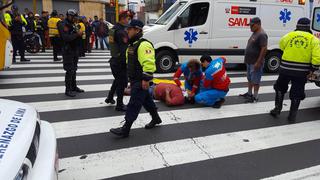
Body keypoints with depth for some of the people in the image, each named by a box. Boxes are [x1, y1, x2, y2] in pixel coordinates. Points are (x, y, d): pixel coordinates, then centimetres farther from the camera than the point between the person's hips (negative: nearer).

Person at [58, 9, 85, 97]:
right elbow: (66, 38, -24)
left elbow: (77, 37, 18)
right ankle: (68, 90, 1)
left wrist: (80, 34, -2)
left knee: (74, 69, 15)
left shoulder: (74, 24, 14)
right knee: (69, 71, -7)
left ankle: (74, 86, 27)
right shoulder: (63, 25, -11)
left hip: (75, 50, 8)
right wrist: (77, 34, -23)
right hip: (68, 51, -8)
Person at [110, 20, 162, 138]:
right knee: (146, 100, 20)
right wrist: (131, 78, 25)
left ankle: (125, 129, -1)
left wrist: (146, 79, -28)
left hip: (141, 81, -10)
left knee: (134, 104, -7)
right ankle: (156, 118, 37)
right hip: (135, 79, 10)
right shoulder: (132, 45, 15)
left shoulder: (143, 45, -19)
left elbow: (149, 64, -27)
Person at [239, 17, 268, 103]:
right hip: (250, 61, 10)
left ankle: (255, 97, 8)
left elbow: (264, 49, -23)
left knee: (255, 80, -1)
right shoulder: (254, 33, 13)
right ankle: (249, 93, 32)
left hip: (256, 63, -10)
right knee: (249, 78, 19)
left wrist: (258, 62, -24)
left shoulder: (262, 35, -18)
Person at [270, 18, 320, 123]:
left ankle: (277, 109, 23)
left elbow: (281, 46, 14)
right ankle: (292, 116, 18)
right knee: (297, 93, 11)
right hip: (302, 72, 0)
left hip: (285, 68, 0)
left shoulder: (289, 35, 1)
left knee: (280, 89, 21)